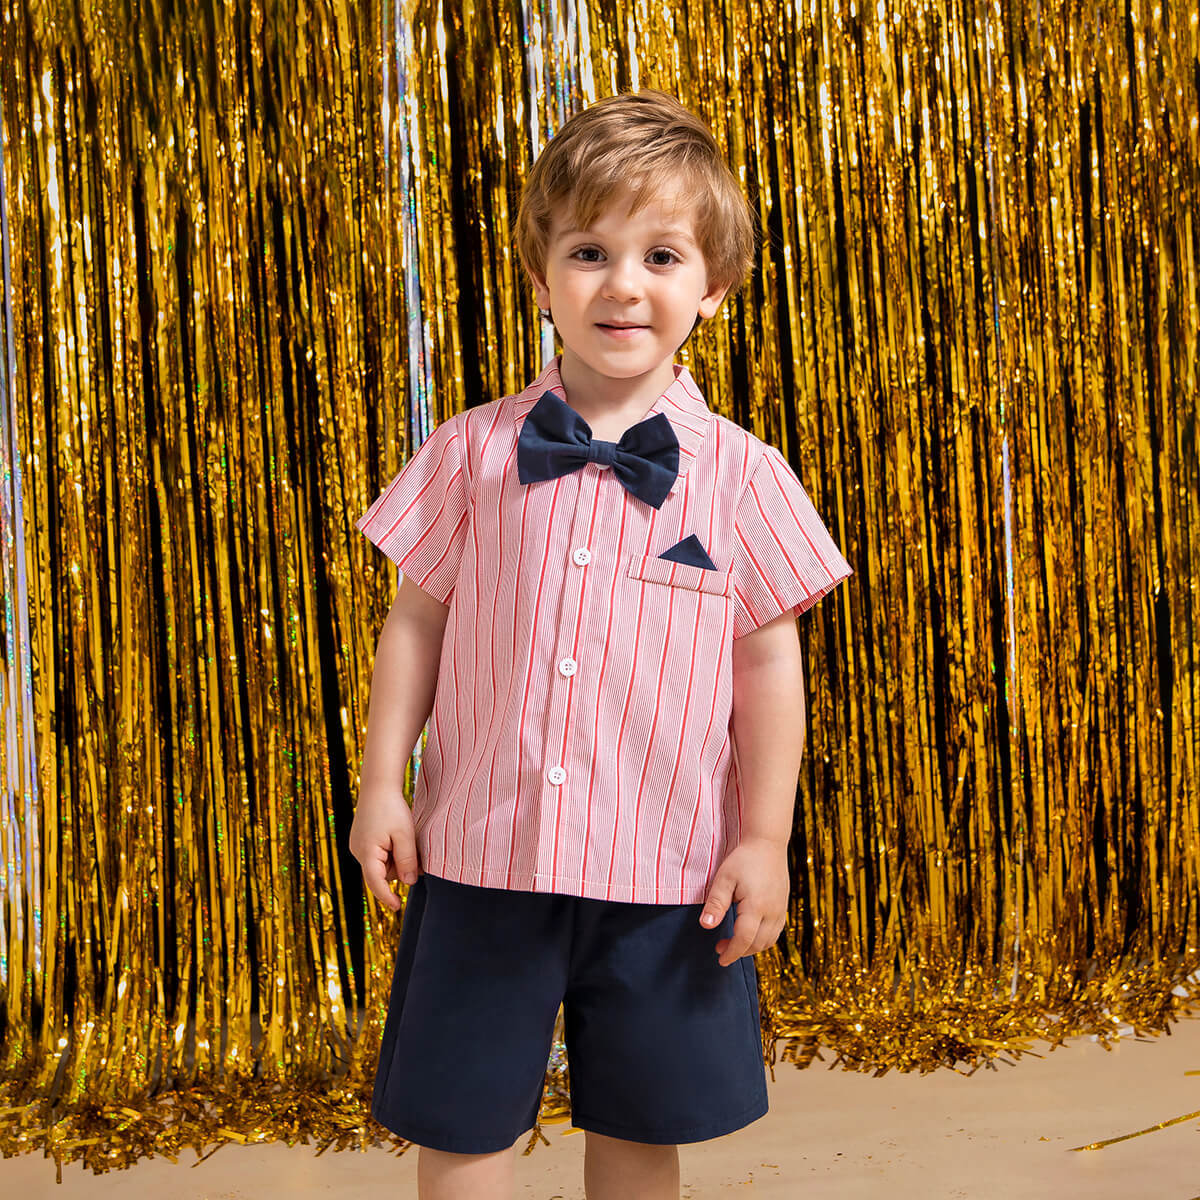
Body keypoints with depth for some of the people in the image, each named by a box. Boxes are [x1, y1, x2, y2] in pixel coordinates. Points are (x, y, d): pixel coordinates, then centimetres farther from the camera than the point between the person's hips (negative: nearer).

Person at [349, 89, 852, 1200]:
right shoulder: (471, 452, -1)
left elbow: (770, 661, 1)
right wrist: (383, 784, 2)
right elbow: (417, 620, 5)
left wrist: (765, 836, -1)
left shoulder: (741, 475, -3)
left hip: (665, 869, 0)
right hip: (479, 852, 1)